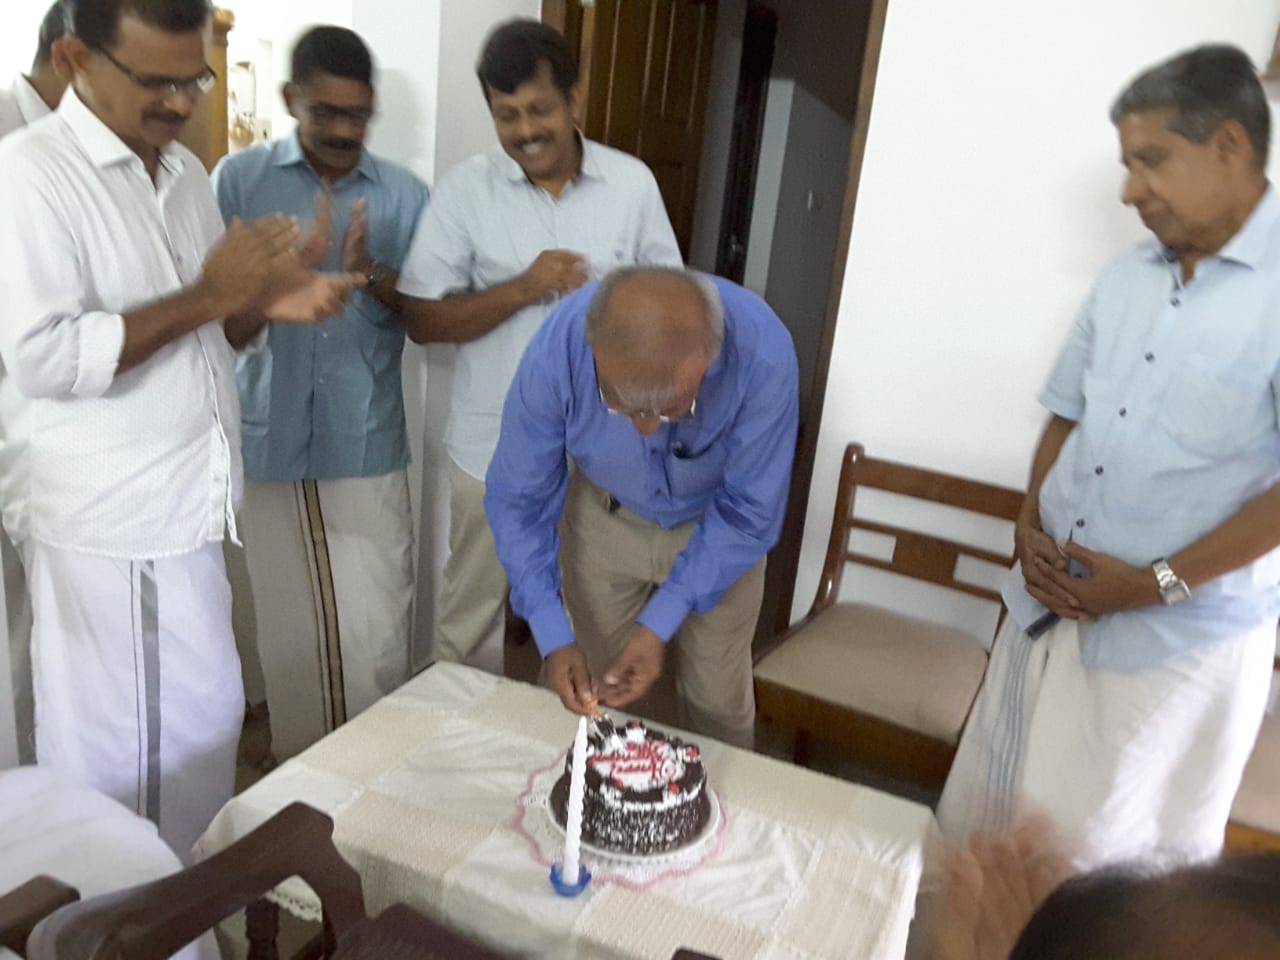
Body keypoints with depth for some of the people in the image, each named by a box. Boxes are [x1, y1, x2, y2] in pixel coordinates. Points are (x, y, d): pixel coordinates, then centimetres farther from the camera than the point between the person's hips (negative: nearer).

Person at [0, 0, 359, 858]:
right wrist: (204, 297, -21)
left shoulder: (186, 171, 11)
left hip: (181, 505, 8)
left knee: (197, 726, 17)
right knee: (117, 748, 6)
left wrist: (268, 302, -5)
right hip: (108, 521, -8)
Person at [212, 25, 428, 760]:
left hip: (367, 445, 0)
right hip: (270, 441, 1)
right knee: (290, 632, 12)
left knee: (377, 632, 3)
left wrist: (375, 277, -18)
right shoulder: (238, 179, 3)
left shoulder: (405, 194, 4)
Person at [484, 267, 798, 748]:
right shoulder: (554, 353, -33)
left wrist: (659, 625, -24)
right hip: (604, 516, 1)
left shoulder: (764, 355, -36)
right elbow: (518, 500, -19)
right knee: (594, 697, 10)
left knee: (717, 704, 10)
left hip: (717, 522, 0)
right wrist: (554, 639, -24)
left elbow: (748, 513, -23)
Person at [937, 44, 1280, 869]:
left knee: (1122, 859, 11)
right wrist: (1030, 528, -1)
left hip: (1179, 639, -6)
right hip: (1051, 608, 6)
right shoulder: (1126, 280, 8)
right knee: (983, 820, 18)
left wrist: (1161, 582, -18)